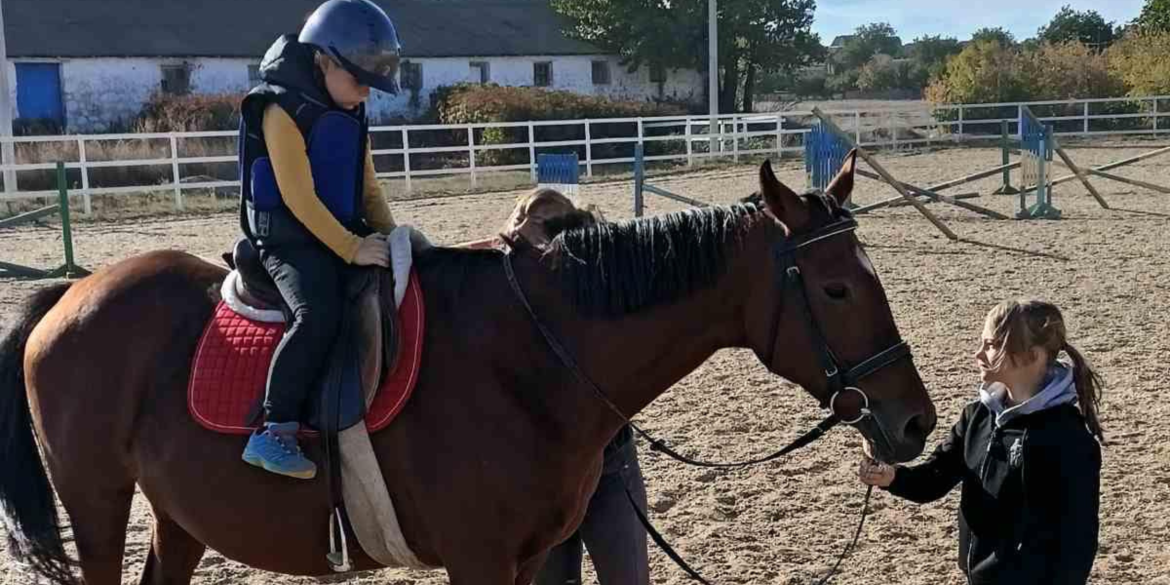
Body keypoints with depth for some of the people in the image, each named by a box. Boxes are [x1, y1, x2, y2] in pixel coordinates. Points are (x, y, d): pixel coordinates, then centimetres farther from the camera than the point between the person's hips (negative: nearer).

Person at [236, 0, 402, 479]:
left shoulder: (351, 116, 13)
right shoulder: (283, 111, -12)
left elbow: (368, 187, 17)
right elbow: (299, 198, -19)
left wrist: (388, 234, 0)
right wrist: (352, 249, -23)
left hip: (346, 236, 9)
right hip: (290, 239, -9)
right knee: (320, 314, -32)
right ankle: (274, 432, -28)